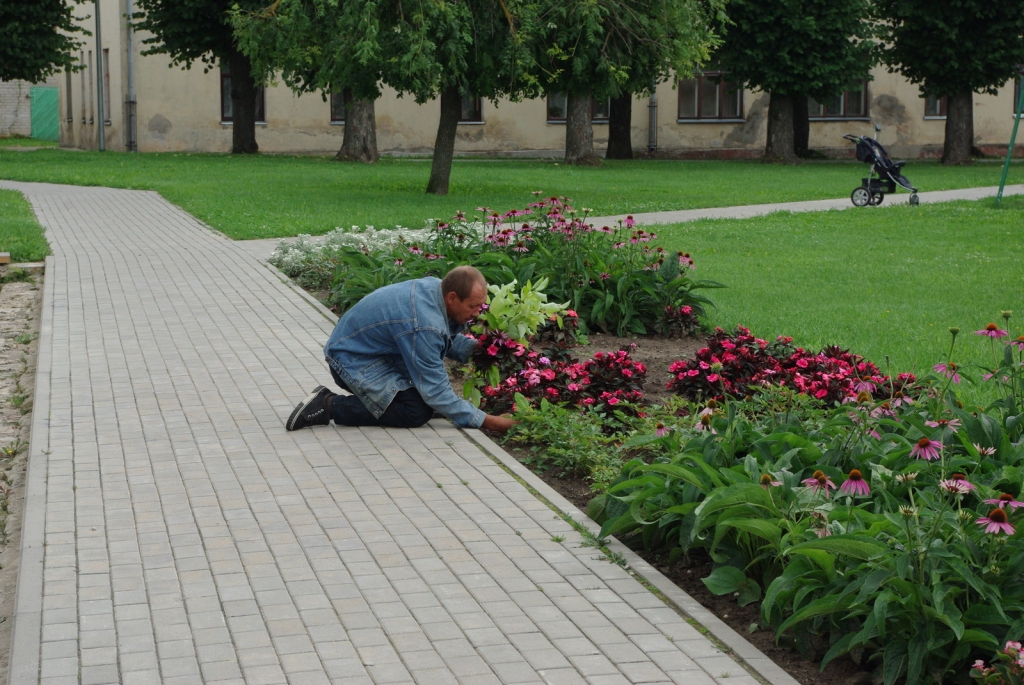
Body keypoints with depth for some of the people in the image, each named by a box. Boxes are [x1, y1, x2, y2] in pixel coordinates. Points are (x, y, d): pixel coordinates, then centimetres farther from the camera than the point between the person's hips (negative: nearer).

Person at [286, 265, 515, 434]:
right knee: (417, 412, -17)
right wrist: (484, 421, -24)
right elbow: (436, 391, -27)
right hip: (352, 361, -9)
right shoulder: (424, 325, -33)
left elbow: (450, 340, 12)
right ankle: (330, 406, -11)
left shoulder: (435, 287, -6)